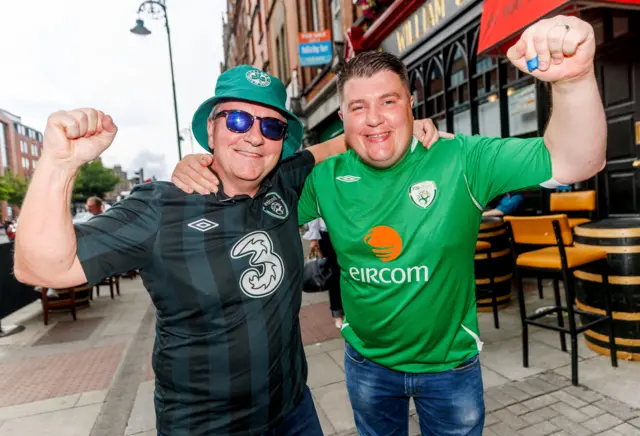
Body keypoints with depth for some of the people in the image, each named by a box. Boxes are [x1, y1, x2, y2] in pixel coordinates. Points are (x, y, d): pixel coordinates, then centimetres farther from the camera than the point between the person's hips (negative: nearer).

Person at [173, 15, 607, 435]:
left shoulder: (460, 161, -20)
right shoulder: (325, 177, -13)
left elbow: (574, 163, -25)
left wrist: (574, 78, -44)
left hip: (452, 363, -1)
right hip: (366, 362, 2)